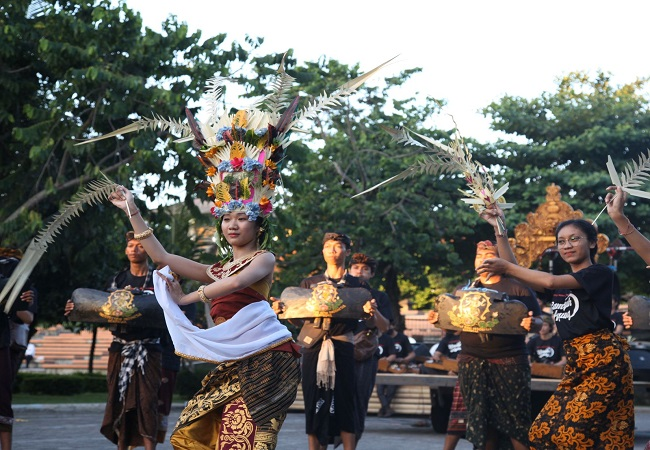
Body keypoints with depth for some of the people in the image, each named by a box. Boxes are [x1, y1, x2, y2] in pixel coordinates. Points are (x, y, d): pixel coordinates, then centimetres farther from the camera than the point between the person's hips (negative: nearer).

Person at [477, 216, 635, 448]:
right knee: (545, 430, 2)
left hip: (602, 358, -8)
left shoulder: (600, 273, -3)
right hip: (576, 361, 8)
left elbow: (551, 281, -17)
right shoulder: (561, 284, 19)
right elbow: (518, 277, 15)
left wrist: (507, 268, -14)